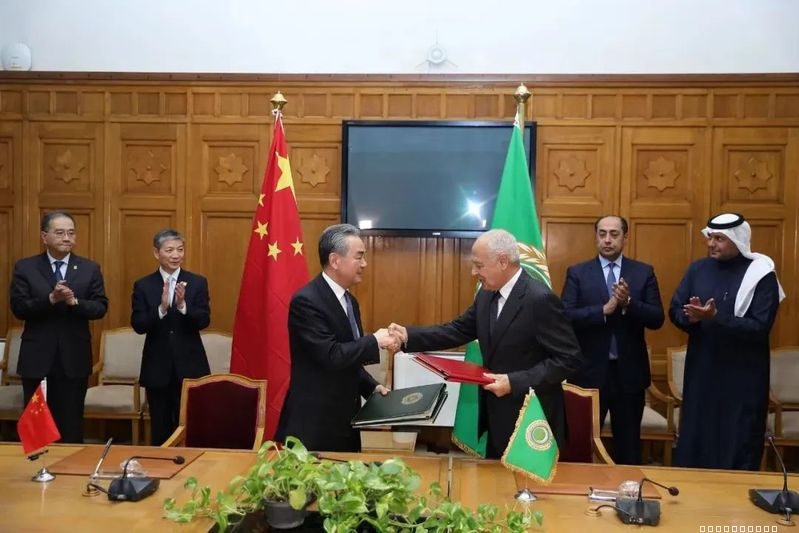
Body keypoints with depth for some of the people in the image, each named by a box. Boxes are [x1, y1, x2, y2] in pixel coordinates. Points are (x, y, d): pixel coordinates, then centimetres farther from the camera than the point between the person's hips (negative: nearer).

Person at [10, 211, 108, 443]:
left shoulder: (90, 268, 3)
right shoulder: (25, 267, 1)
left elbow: (101, 308, -3)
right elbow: (18, 308, -8)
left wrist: (74, 301, -21)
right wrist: (51, 298, -22)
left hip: (74, 359, 1)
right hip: (36, 358, 0)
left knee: (71, 425, 9)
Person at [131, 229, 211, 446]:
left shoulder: (198, 283, 0)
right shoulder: (143, 285, 1)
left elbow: (204, 320, -8)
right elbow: (137, 325, -7)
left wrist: (183, 306, -26)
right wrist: (161, 308, -24)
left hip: (189, 367, -1)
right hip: (157, 368, 1)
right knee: (160, 429, 12)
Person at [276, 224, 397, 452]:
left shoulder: (350, 301, 11)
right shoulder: (306, 301, -18)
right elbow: (331, 356, -26)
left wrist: (372, 387, 5)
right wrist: (375, 341, -16)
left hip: (345, 420, 9)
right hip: (314, 424, -9)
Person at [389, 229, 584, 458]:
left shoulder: (540, 299, -21)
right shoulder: (487, 294, 4)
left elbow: (569, 359, -21)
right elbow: (459, 330, 7)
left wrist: (515, 382, -26)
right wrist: (409, 335, -6)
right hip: (498, 415, 8)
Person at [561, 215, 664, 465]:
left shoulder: (644, 272, 4)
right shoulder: (577, 273, 0)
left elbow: (657, 319, -3)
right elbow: (566, 317, -11)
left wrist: (629, 303, -19)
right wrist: (604, 310, -22)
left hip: (629, 372, 2)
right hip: (589, 371, -1)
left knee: (628, 444, 15)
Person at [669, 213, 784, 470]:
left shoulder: (761, 275, -9)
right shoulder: (698, 269, 4)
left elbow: (760, 327, -17)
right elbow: (675, 310, 4)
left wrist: (715, 317, -27)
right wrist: (692, 316, -18)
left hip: (743, 376, -4)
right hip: (701, 370, 4)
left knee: (739, 447, 7)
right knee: (695, 438, 12)